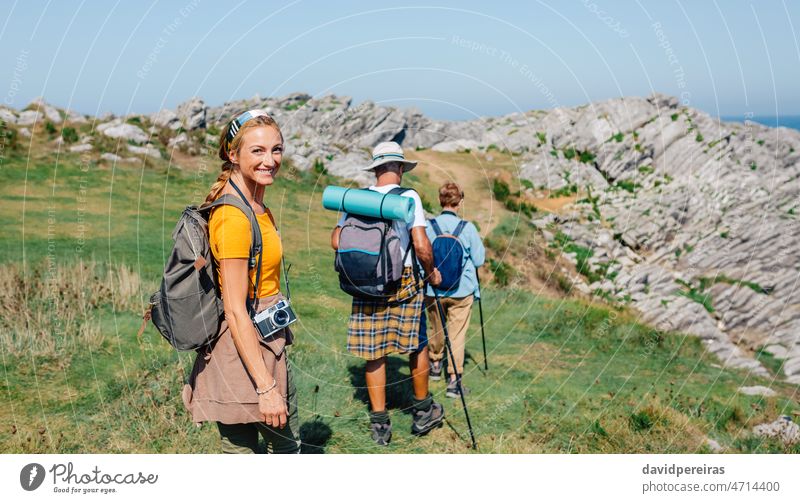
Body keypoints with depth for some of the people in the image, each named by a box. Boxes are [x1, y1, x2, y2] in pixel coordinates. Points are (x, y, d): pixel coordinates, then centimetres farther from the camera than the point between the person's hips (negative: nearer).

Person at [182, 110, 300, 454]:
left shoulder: (258, 208, 8)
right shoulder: (234, 217, -21)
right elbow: (235, 311, -23)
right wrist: (265, 387, -23)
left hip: (268, 343, 10)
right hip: (242, 346, -10)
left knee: (288, 443, 22)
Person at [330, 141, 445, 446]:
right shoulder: (408, 197, -8)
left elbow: (336, 241, 4)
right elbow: (421, 245, -15)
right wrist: (432, 271, 2)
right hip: (403, 283, -3)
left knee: (374, 353, 9)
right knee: (417, 344, 15)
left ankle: (379, 423, 16)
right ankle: (423, 411, 29)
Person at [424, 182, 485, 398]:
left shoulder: (428, 227, -9)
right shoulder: (468, 228, -13)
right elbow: (479, 260, -5)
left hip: (433, 290, 2)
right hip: (462, 290, -2)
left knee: (436, 329, 22)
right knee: (457, 334, 4)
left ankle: (435, 366, 41)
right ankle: (454, 380, 3)